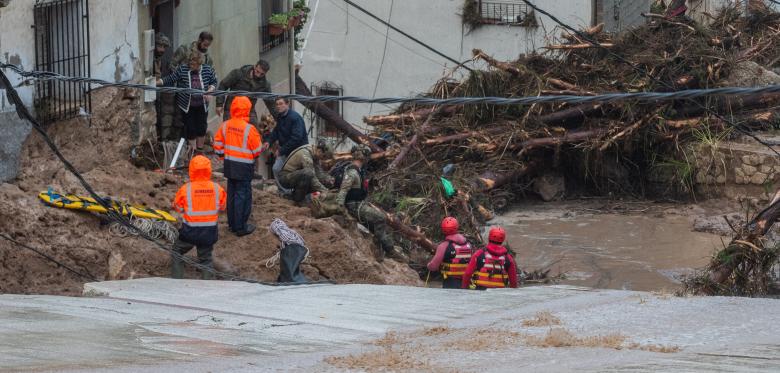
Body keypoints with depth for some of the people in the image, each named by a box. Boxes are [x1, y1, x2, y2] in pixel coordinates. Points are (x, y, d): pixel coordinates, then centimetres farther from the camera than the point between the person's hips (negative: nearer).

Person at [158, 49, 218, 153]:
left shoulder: (208, 70, -7)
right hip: (187, 106, -1)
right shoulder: (182, 69, -11)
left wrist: (209, 91, -13)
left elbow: (213, 82, 6)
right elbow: (170, 79, -10)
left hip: (202, 105, 1)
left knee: (201, 128, 7)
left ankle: (200, 150, 26)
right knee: (190, 129, 3)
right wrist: (155, 83, -20)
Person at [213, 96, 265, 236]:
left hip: (229, 165, 6)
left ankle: (232, 223, 26)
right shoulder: (249, 129, -20)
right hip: (244, 167, -6)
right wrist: (262, 145, 9)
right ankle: (241, 227, 5)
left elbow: (218, 144, 6)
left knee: (232, 194, 17)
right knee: (243, 195, 2)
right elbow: (257, 150, -13)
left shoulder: (225, 126, -2)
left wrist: (222, 155, 23)